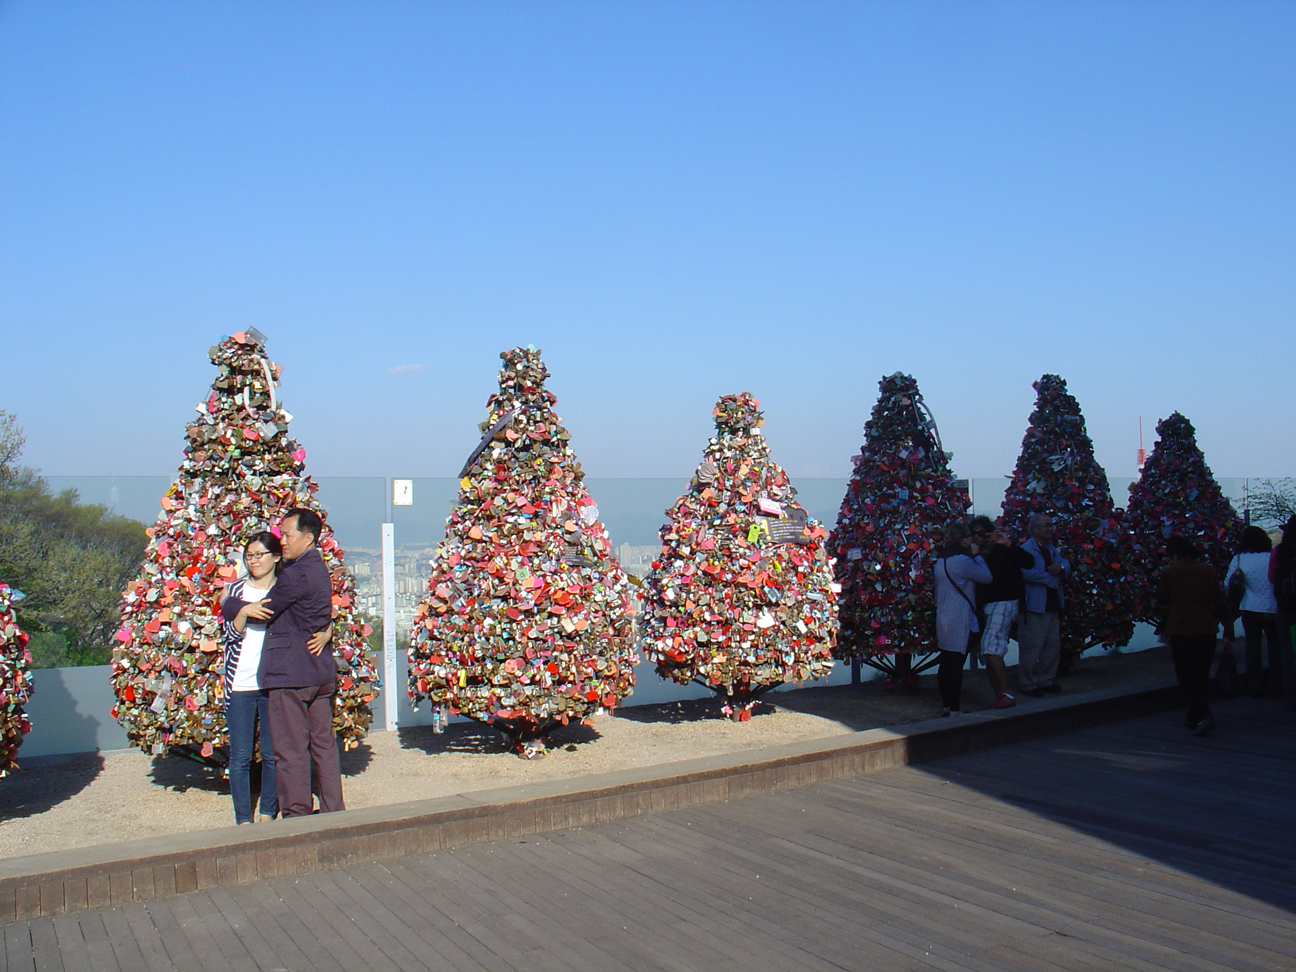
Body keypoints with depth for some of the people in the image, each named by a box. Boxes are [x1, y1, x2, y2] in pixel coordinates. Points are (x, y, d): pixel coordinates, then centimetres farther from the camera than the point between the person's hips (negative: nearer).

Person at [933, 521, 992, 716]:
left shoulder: (941, 560, 12)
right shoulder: (962, 560, -16)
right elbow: (987, 577, -8)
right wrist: (977, 555, -1)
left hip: (943, 618, 9)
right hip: (959, 621, -9)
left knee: (945, 662, 12)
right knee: (956, 665, -5)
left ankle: (946, 705, 19)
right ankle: (954, 709, -2)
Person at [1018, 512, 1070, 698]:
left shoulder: (1051, 549, 18)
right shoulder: (1026, 549, -11)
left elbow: (1066, 565, 17)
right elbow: (1027, 573, -25)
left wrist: (1061, 567, -8)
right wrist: (1053, 578, -15)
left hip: (1053, 606, 9)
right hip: (1034, 607, -9)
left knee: (1053, 646, 15)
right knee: (1031, 648, -4)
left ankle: (1046, 680, 28)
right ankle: (1028, 684, 6)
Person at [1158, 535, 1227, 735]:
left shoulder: (1170, 572, -9)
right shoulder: (1209, 571, 1)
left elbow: (1162, 600, 3)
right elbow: (1220, 602, 6)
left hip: (1180, 630, -4)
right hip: (1206, 629, 4)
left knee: (1186, 676, 1)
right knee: (1202, 675, 16)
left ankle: (1202, 715, -16)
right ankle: (1195, 718, 22)